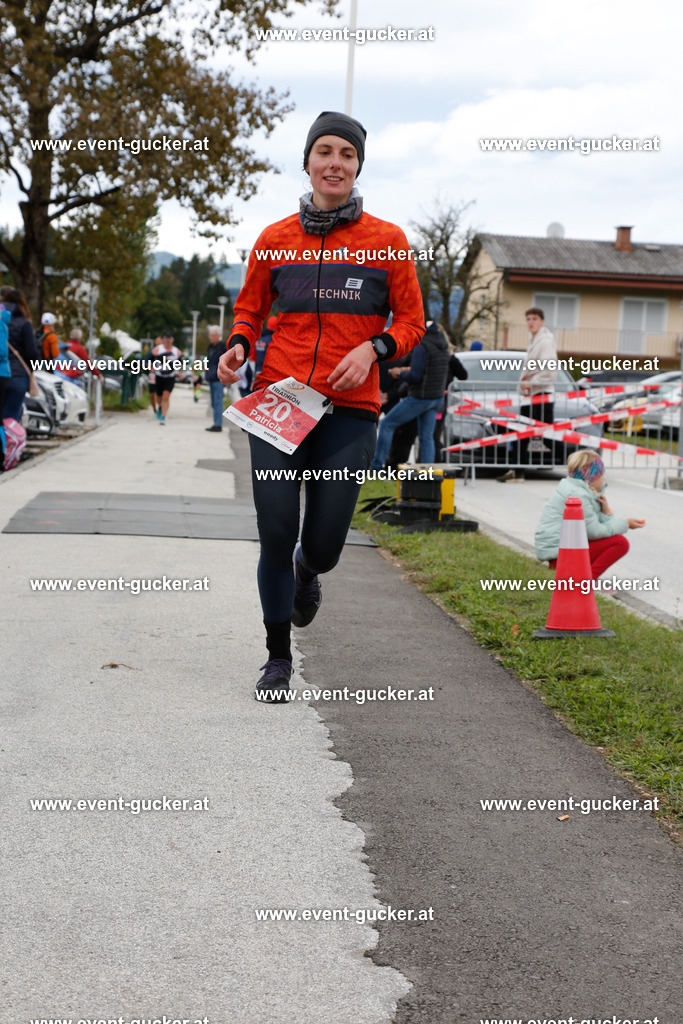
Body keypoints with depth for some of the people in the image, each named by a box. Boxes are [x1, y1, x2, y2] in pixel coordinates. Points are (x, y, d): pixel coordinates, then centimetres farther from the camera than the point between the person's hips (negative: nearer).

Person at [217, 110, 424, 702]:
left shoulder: (387, 240, 4)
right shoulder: (275, 238, 8)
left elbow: (411, 322, 8)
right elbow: (250, 308, 19)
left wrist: (372, 348, -11)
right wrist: (238, 346, -2)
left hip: (349, 409, -1)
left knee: (323, 543, -1)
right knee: (276, 534, -4)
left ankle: (307, 571, 40)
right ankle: (279, 658, 16)